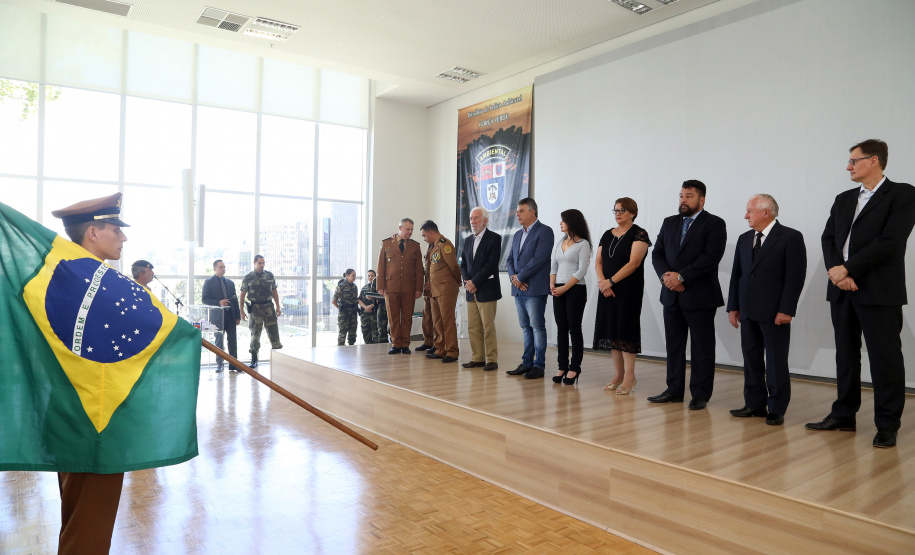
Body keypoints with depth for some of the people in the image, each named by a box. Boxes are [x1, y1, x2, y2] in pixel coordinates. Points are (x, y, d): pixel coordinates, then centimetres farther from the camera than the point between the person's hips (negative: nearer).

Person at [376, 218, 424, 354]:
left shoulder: (415, 246, 11)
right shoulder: (386, 244, 9)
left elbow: (419, 268, 8)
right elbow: (381, 266, 7)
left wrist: (419, 288, 0)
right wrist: (380, 286, -1)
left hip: (409, 288, 0)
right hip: (391, 287, 0)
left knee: (407, 317, 2)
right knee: (393, 317, 3)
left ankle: (405, 345, 11)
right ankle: (396, 344, 11)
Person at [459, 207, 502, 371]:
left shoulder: (494, 238, -5)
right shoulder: (468, 240, 16)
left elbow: (492, 264, -13)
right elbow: (463, 264, 16)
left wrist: (474, 282, -13)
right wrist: (467, 281, -3)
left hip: (486, 291, -7)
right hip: (471, 291, 7)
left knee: (488, 327, -5)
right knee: (473, 327, 8)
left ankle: (492, 360, 3)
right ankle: (478, 358, 16)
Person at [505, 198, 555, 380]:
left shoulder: (544, 231, -6)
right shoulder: (517, 234, 19)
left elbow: (539, 259, -16)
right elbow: (510, 259, 17)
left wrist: (520, 277, -13)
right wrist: (513, 276, -3)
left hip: (535, 289, -8)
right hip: (519, 289, 8)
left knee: (537, 326, -4)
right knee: (526, 327, 11)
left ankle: (539, 366, 2)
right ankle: (527, 363, 17)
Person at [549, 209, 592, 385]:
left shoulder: (583, 244, -5)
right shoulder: (560, 243, 16)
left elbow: (582, 270, -12)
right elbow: (553, 266, 14)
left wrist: (565, 288, -16)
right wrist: (552, 285, -2)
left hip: (575, 290, -6)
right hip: (558, 291, 6)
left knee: (574, 329, -2)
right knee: (561, 329, 6)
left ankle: (574, 368, 5)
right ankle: (562, 367, 12)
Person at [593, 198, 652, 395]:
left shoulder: (639, 234, -5)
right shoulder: (607, 235, 14)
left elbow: (634, 263, -15)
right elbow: (598, 262, 9)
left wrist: (611, 281, -17)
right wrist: (602, 281, -8)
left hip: (629, 290, -6)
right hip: (608, 291, 6)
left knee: (625, 330, -7)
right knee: (611, 329, 6)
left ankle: (629, 377, 0)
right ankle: (618, 375, 15)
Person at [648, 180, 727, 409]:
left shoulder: (714, 224, -3)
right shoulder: (669, 223, 13)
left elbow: (710, 257, -15)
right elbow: (657, 253, 8)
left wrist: (681, 276, -18)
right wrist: (665, 276, -10)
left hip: (700, 296, -5)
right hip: (672, 295, 6)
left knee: (702, 348, 3)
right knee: (674, 345, 11)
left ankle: (700, 395, 12)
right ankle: (674, 391, 21)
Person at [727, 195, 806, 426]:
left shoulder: (791, 237, -5)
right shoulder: (744, 239, 14)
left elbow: (795, 276, -10)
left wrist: (786, 310, -15)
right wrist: (733, 307, 8)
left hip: (774, 313, -6)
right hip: (748, 311, 6)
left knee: (776, 362, 2)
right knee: (751, 359, 10)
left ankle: (776, 409, 11)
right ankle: (755, 404, 20)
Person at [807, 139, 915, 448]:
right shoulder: (843, 199, 16)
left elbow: (890, 240, -14)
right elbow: (828, 238, 8)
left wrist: (847, 268, -15)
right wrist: (836, 271, -8)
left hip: (879, 292, -6)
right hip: (842, 289, 6)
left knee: (884, 358, 0)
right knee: (845, 355, 12)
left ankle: (887, 425, 10)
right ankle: (844, 415, 22)